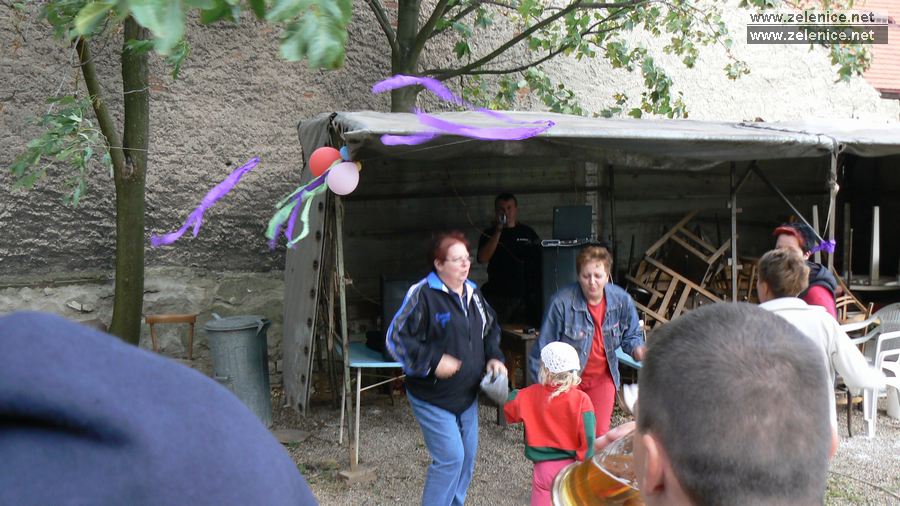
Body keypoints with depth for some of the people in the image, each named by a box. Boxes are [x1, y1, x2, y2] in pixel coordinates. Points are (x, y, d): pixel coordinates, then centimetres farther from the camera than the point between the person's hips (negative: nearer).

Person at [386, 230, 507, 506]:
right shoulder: (422, 294, -18)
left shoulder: (473, 292, 6)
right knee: (450, 458, -9)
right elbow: (395, 338, -17)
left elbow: (491, 329, 21)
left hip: (467, 395, 7)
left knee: (467, 457, 14)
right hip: (433, 398, -7)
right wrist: (432, 361, -23)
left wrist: (494, 357, 4)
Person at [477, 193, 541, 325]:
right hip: (498, 298, -1)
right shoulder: (489, 234, 7)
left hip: (526, 296, 2)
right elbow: (482, 259, -9)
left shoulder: (528, 232, 12)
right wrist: (498, 231, -11)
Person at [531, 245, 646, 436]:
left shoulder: (621, 300, -13)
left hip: (602, 377, 3)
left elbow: (631, 336, 3)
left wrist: (638, 350, -21)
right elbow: (544, 347, -16)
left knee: (600, 434, 5)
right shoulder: (561, 302, -25)